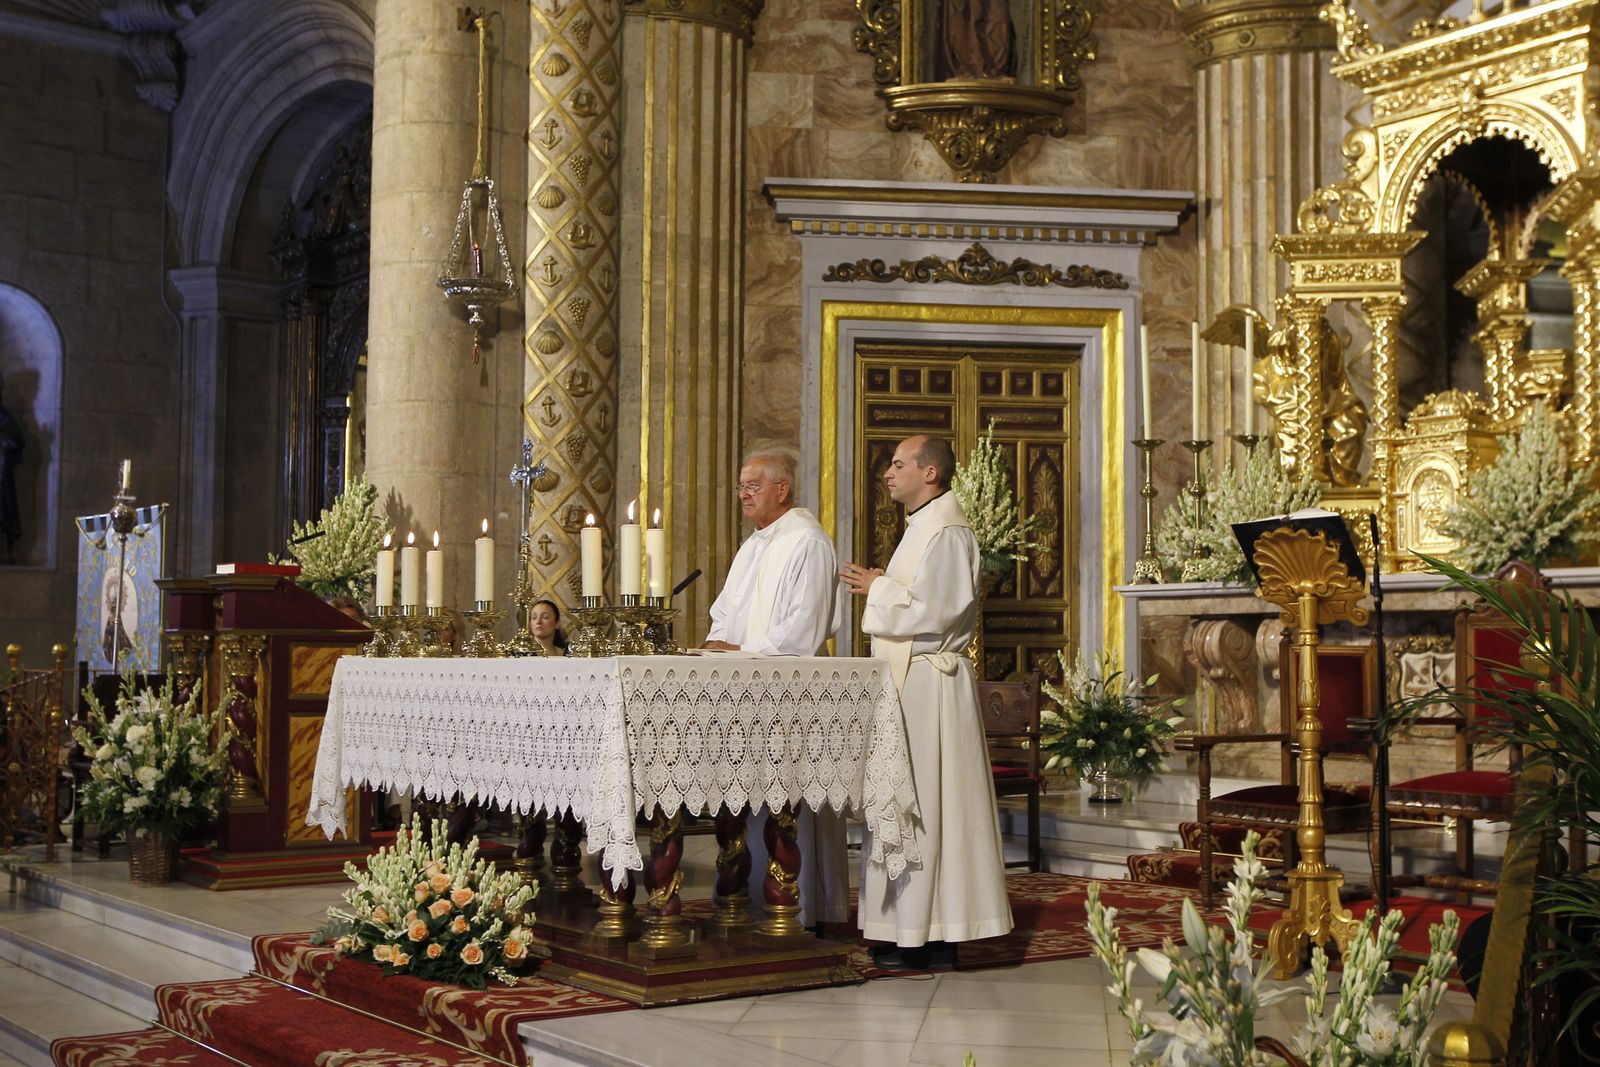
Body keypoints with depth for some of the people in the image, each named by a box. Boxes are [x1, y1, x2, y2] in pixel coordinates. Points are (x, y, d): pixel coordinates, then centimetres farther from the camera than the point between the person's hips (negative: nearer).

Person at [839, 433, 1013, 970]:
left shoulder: (946, 531, -13)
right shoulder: (923, 526, 19)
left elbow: (935, 610, -22)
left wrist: (878, 589, -10)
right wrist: (881, 584, 9)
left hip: (929, 681, -10)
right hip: (909, 679, 10)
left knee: (926, 803, -7)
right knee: (912, 805, 10)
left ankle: (930, 942, -2)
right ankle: (914, 931, 15)